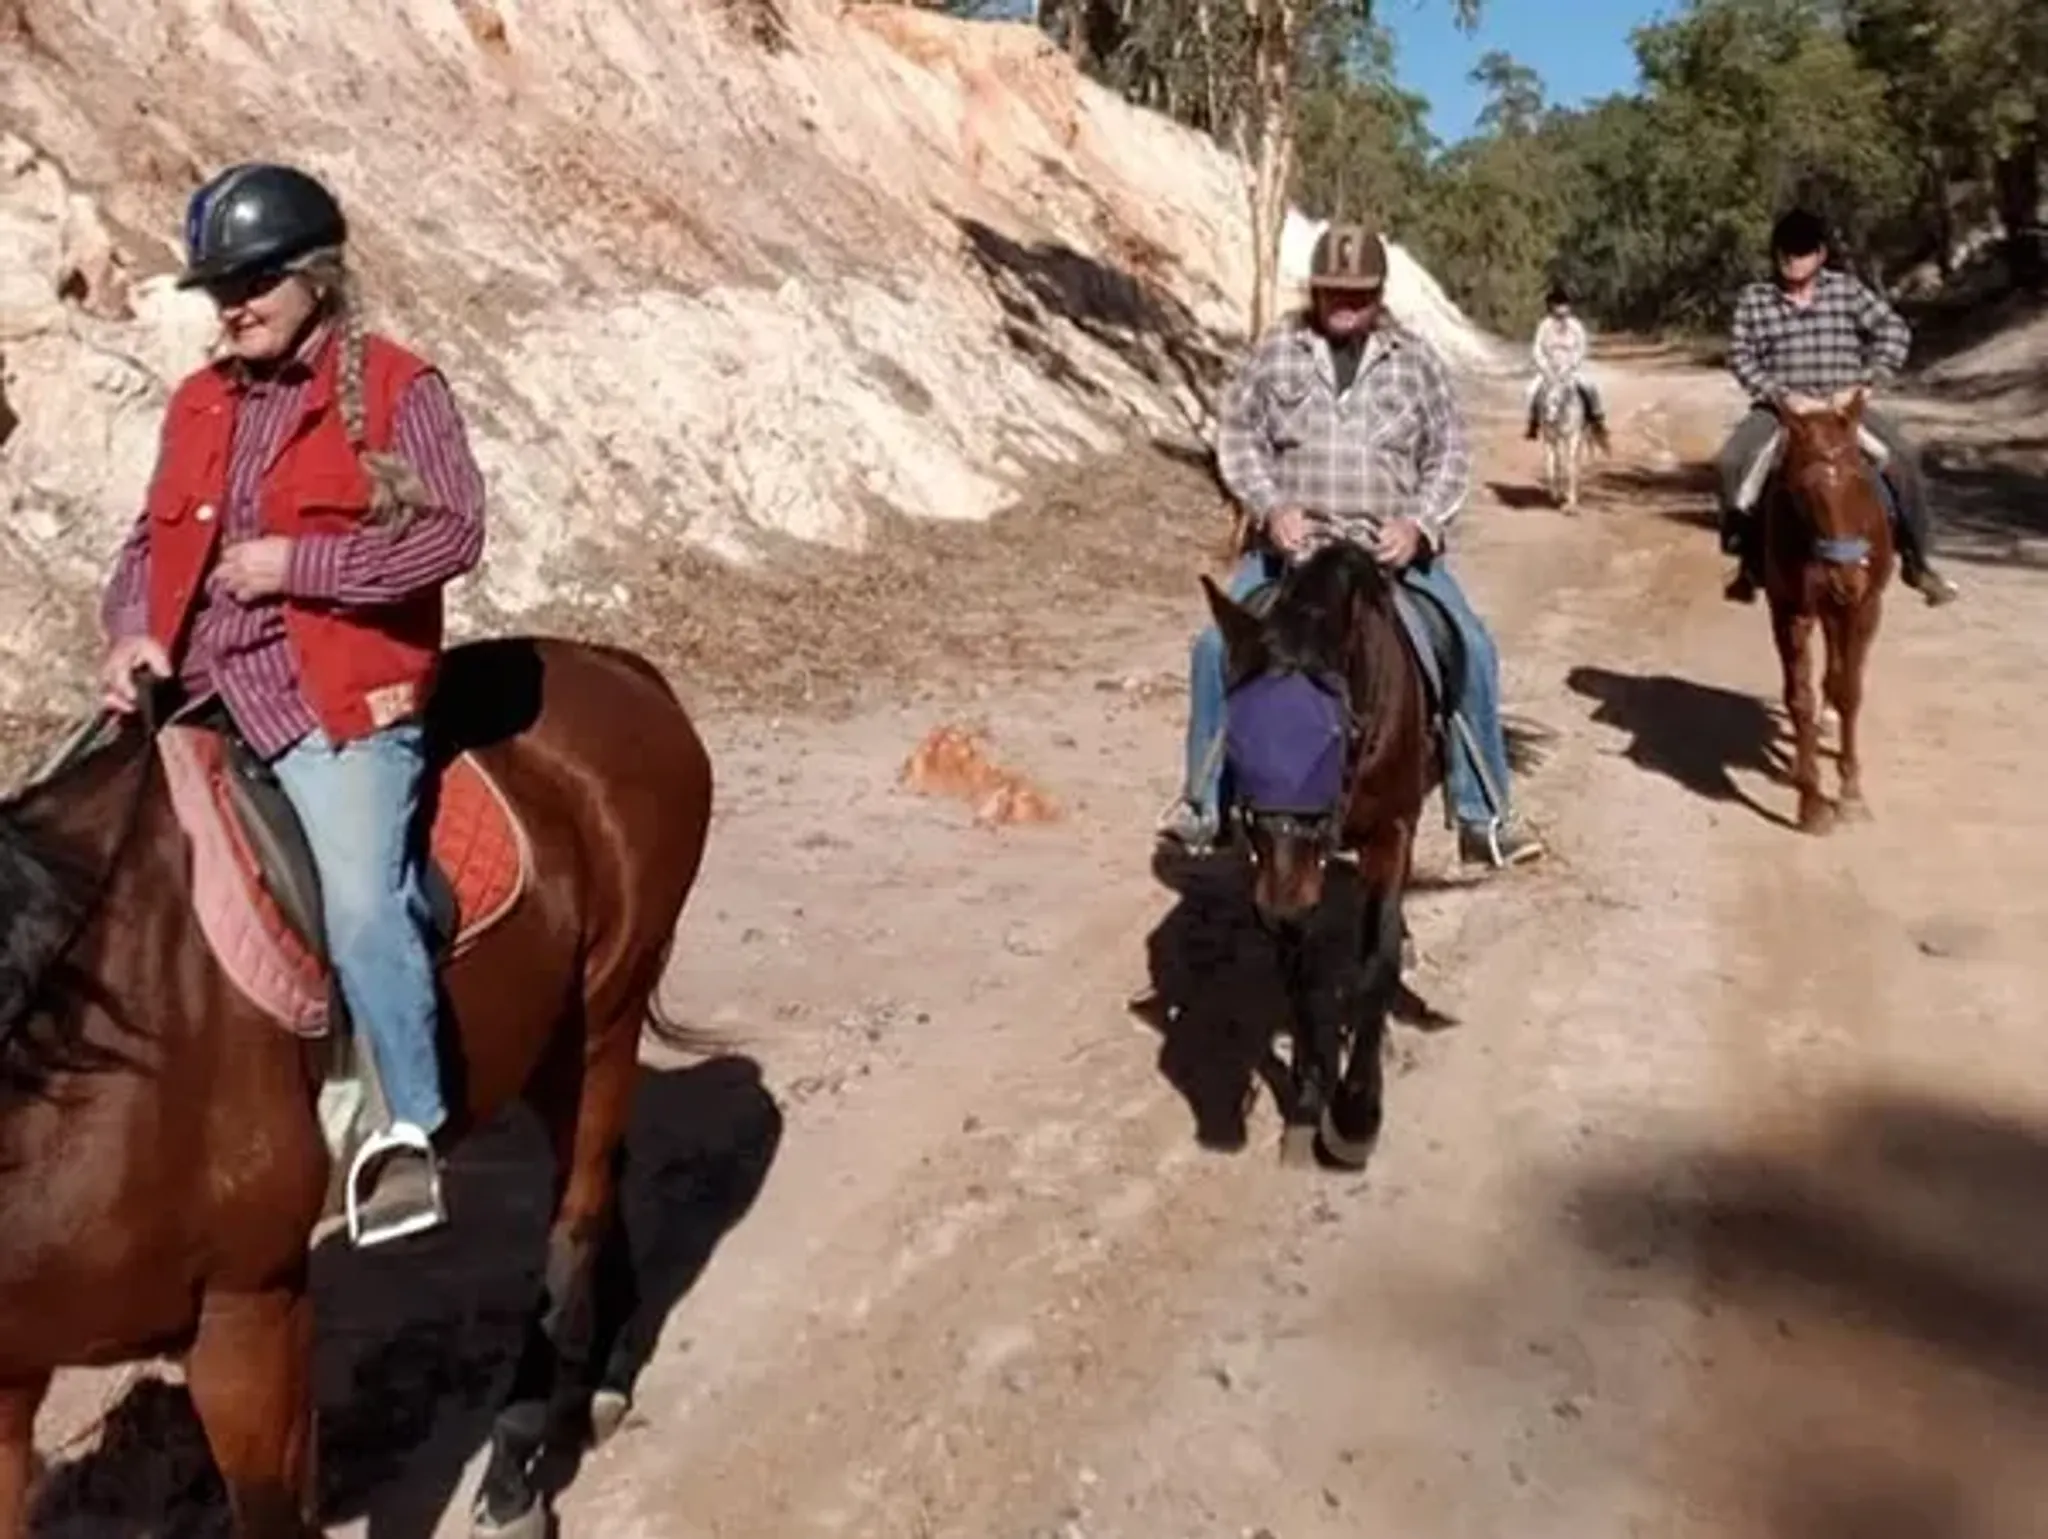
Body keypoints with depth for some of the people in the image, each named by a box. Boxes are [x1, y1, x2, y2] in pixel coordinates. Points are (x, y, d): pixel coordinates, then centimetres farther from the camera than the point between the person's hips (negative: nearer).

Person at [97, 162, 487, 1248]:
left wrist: (297, 563, -14)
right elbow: (152, 539, 19)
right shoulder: (200, 404, 16)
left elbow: (454, 531, -11)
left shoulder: (396, 389, -1)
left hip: (338, 699, -7)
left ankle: (410, 1130, -8)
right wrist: (131, 633, -1)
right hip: (195, 695, 7)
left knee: (361, 904, -21)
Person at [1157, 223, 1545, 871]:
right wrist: (1270, 506, -12)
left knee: (1472, 652, -13)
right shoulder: (1275, 351, 4)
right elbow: (1237, 436, 4)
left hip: (1395, 548, 0)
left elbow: (1451, 455, 5)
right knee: (1216, 648, -15)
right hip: (1292, 543, 0)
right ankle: (1204, 803, 4)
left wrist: (1419, 525, -11)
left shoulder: (1415, 358, 5)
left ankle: (1482, 818, 0)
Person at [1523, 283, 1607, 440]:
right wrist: (1547, 370, -17)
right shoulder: (1544, 326, -5)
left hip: (1572, 369, -1)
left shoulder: (1576, 325, -6)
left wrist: (1569, 367, -18)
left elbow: (1581, 349, -5)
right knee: (1534, 389, -23)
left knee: (1590, 388, -22)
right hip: (1549, 369, 1)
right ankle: (1533, 424, -6)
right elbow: (1537, 350, -6)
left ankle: (1597, 420, -4)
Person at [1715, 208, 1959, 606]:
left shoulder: (1847, 290, 5)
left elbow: (1895, 330, 3)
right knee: (1730, 463, -25)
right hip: (1779, 406, 0)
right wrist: (1781, 394, -18)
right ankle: (1750, 559, -8)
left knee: (1903, 457, -20)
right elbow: (1740, 356, -5)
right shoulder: (1754, 299, 3)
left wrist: (1865, 382, -11)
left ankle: (1916, 561, -4)